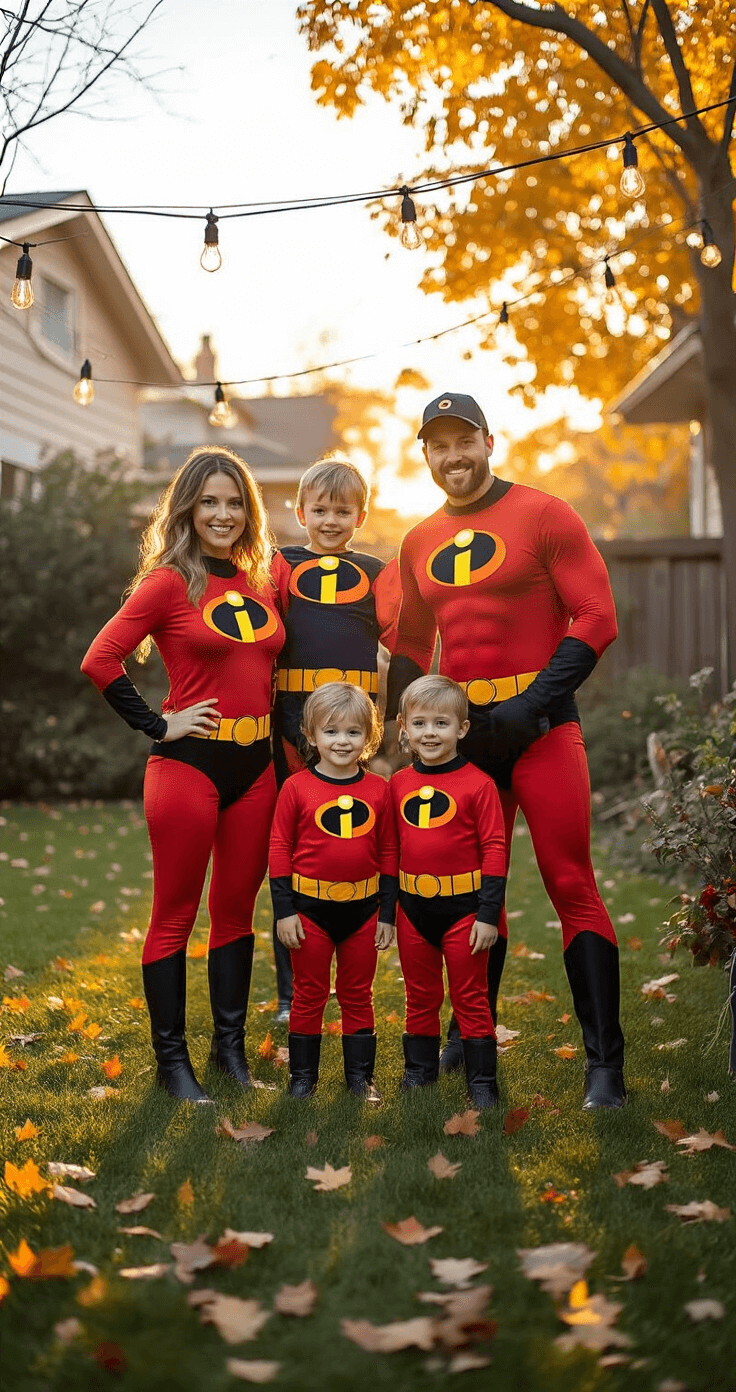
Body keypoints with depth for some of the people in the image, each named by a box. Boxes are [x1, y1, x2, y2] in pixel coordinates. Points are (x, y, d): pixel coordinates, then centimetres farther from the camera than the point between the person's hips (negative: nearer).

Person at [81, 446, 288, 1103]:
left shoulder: (269, 576, 8)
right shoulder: (170, 582, -7)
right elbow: (101, 660, -11)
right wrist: (156, 726, -9)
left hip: (256, 765, 5)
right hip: (190, 762, -5)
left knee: (237, 908, 13)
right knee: (176, 913, 3)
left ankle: (231, 1044, 25)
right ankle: (172, 1059, 13)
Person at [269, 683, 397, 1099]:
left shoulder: (378, 789, -1)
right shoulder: (297, 788, -7)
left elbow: (388, 854, 4)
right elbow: (280, 852, -3)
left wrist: (387, 914, 2)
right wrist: (284, 911, -6)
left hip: (363, 908, 2)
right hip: (310, 906, -2)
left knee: (358, 994, 13)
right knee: (310, 995, 10)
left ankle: (361, 1074, 24)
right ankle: (302, 1075, 22)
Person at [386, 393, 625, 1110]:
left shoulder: (543, 515, -3)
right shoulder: (420, 543, 13)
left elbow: (596, 617, -8)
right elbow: (411, 644, 23)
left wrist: (534, 702, -16)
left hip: (538, 721, -5)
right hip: (461, 729, 5)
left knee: (571, 884, -8)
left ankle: (605, 1062, -3)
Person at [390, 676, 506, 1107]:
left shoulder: (478, 784, -10)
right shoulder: (398, 784, 4)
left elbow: (494, 849, -10)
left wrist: (489, 914, -12)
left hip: (463, 908, -4)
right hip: (413, 908, 4)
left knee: (471, 998, 4)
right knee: (420, 996, 16)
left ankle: (483, 1082, 14)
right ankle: (419, 1071, 30)